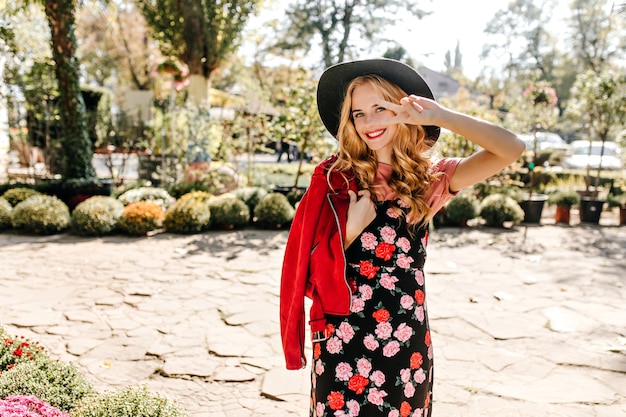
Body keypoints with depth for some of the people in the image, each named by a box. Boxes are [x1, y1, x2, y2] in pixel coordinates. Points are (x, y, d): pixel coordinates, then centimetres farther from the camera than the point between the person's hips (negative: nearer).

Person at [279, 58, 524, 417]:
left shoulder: (427, 179, 0)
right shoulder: (337, 179, -3)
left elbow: (511, 149, -12)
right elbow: (313, 265, -4)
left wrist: (438, 115, -19)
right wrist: (351, 229, -19)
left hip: (408, 343, 2)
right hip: (343, 342, -1)